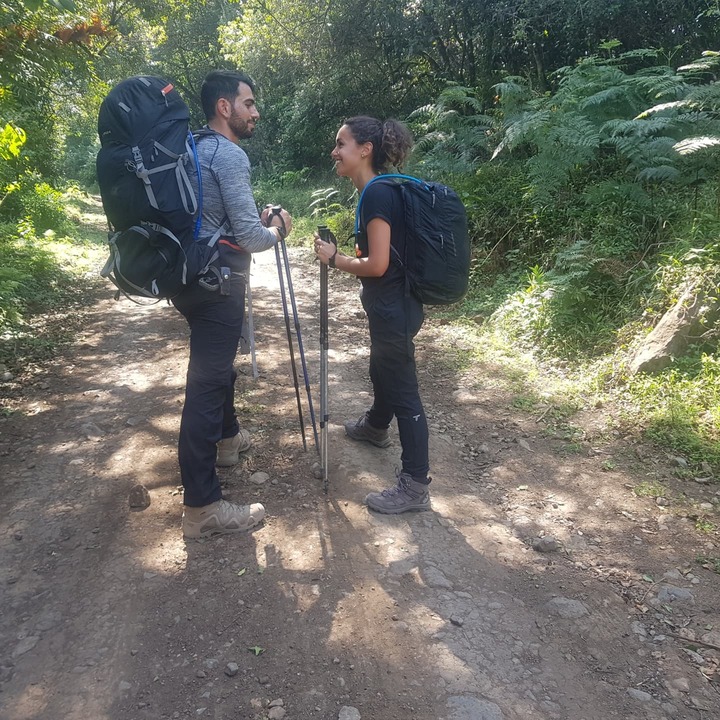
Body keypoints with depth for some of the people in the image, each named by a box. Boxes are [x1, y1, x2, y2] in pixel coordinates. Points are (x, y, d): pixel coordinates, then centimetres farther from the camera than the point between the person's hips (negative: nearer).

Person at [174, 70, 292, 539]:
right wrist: (278, 230, 1)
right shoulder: (229, 154, -14)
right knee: (207, 385, -9)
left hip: (194, 279, 10)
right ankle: (202, 508, -3)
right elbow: (249, 237, -19)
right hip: (216, 286, -10)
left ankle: (227, 439, 47)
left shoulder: (196, 150, 16)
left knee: (218, 365, 26)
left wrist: (257, 221, 16)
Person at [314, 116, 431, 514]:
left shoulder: (378, 194, -20)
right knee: (382, 371, 30)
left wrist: (334, 258, -12)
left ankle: (414, 486, 8)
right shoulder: (378, 190, 10)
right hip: (391, 304, 10)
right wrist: (344, 254, 11)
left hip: (393, 308, -10)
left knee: (403, 390, -3)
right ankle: (375, 426, 57)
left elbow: (377, 265, -23)